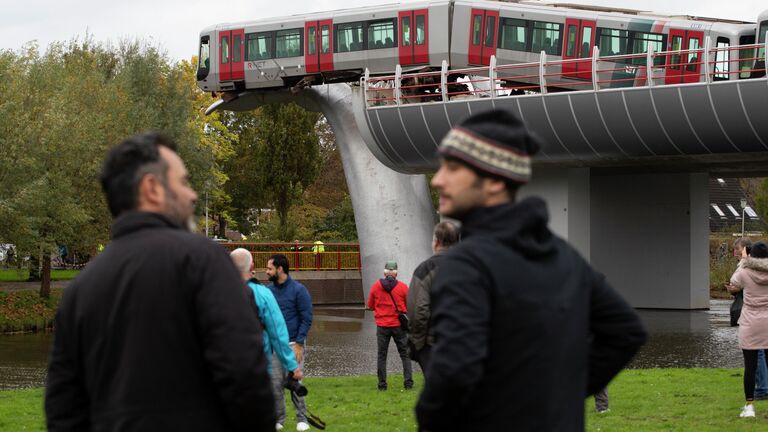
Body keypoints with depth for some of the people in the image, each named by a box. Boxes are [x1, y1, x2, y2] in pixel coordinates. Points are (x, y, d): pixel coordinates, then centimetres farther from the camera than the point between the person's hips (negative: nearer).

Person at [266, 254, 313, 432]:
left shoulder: (299, 290, -6)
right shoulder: (269, 290, 7)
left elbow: (306, 319, -7)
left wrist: (299, 344, -13)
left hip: (293, 343, -4)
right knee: (275, 383, 3)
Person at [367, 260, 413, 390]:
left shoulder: (376, 286, -3)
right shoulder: (403, 287, -7)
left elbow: (370, 306, 6)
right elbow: (410, 307, 0)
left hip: (382, 326, 1)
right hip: (399, 325, -1)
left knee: (381, 355, 8)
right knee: (405, 354, 7)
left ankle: (382, 384, 5)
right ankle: (408, 382, -1)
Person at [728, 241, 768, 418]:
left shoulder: (745, 272, -8)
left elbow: (733, 285, 13)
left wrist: (743, 262, 24)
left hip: (750, 324, -1)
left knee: (750, 366, 3)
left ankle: (749, 406, 4)